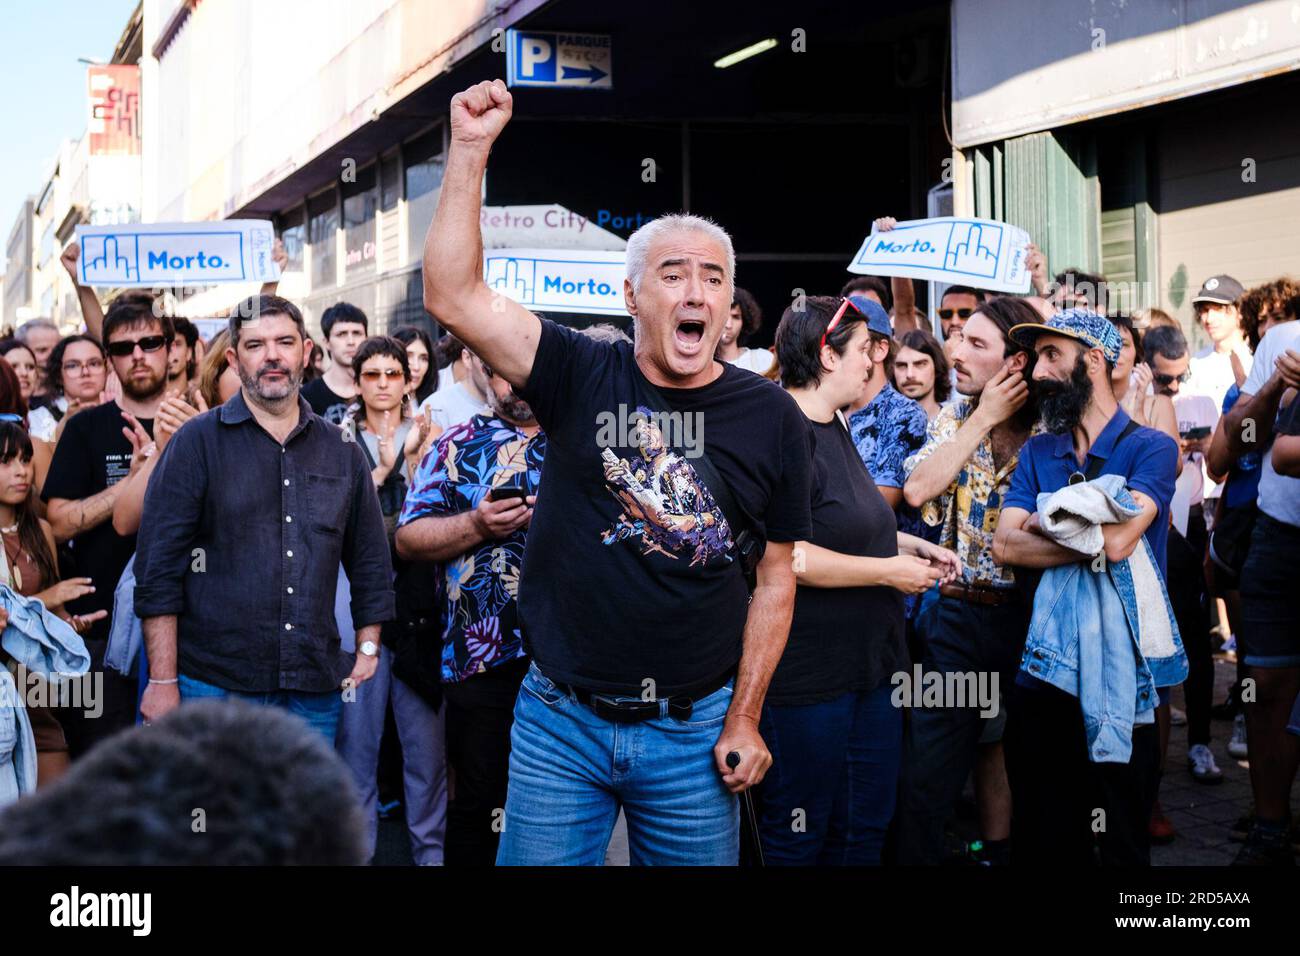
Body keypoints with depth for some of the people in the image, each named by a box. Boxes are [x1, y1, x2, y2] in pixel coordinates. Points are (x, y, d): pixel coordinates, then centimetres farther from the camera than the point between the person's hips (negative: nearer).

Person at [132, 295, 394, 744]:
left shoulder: (342, 451, 11)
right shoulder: (198, 442, -1)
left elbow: (371, 558, 18)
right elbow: (159, 565, -5)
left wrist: (367, 650, 9)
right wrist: (163, 681, -9)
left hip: (315, 690, 3)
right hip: (214, 684, -3)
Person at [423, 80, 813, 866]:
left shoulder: (771, 417, -1)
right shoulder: (583, 379, -3)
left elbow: (776, 579, 3)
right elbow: (454, 296, -13)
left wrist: (744, 720, -1)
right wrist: (471, 150, -18)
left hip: (694, 732, 1)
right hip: (561, 719, 0)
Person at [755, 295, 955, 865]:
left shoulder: (834, 427, 14)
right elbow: (786, 556, -27)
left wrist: (910, 545, 12)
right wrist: (890, 570, -18)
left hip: (869, 668, 10)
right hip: (807, 682, -10)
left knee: (863, 834, 16)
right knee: (799, 841, 4)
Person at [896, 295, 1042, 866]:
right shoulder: (955, 418, 4)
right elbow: (917, 489, -12)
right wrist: (984, 420, -10)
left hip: (1031, 618, -2)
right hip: (959, 614, 2)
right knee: (929, 769, 3)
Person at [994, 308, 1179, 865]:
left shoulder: (1149, 448, -5)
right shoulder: (1036, 453, 9)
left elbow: (1117, 539, -21)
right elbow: (1004, 545, -5)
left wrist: (1044, 521, -6)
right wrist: (1092, 539, -14)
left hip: (1121, 678, -4)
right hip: (1041, 674, 5)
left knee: (1123, 845, 7)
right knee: (1041, 844, 13)